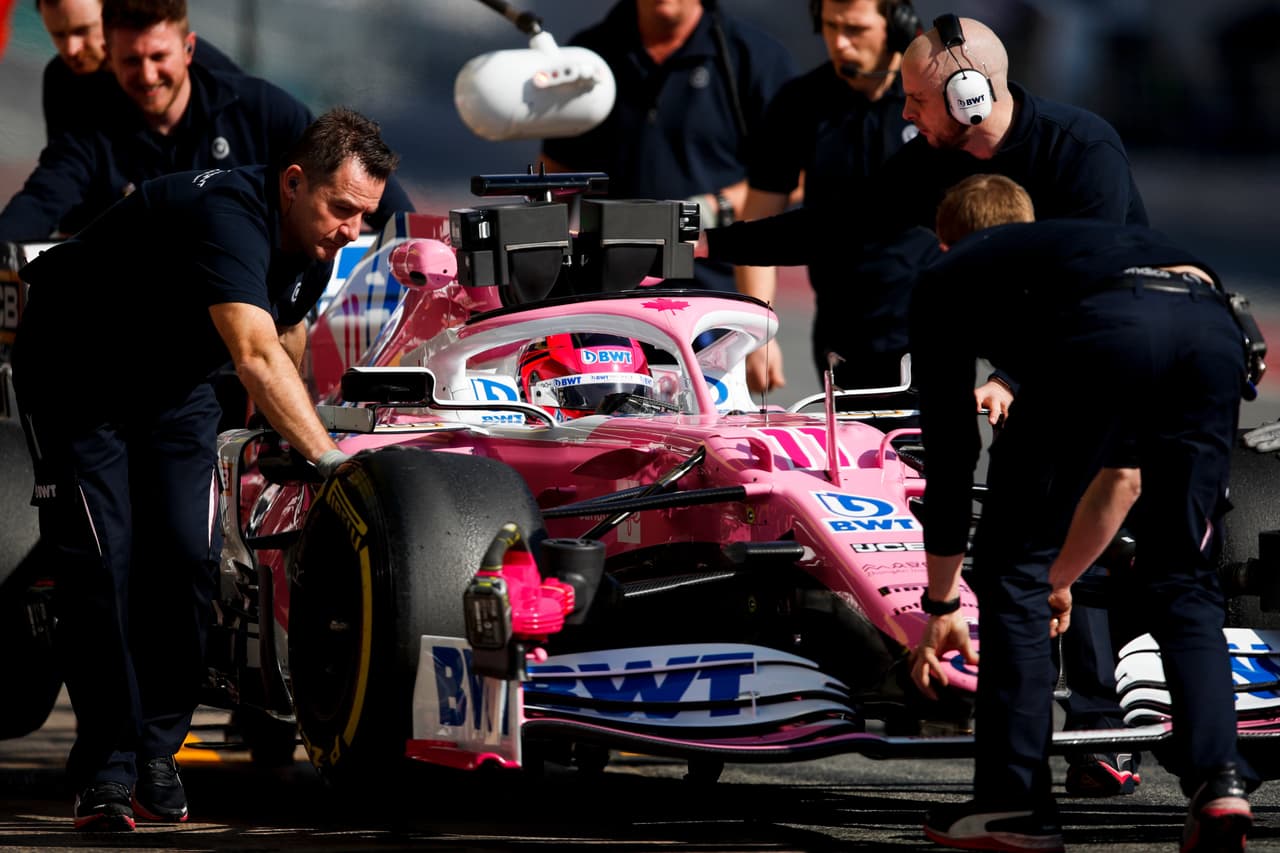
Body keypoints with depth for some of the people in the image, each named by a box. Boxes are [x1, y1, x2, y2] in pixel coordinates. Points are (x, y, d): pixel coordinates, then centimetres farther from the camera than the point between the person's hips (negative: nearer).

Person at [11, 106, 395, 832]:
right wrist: (329, 458, -56)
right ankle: (107, 771, -11)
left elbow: (286, 345, 14)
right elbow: (256, 357, -49)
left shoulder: (311, 247, -8)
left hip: (173, 384, 7)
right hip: (76, 380, -7)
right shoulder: (227, 215, -37)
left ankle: (158, 752, 1)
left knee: (189, 556, -9)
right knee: (102, 566, -14)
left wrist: (294, 442, 22)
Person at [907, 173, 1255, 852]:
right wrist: (1059, 580, 62)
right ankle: (1219, 782, 1)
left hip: (1109, 337, -5)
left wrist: (941, 606, 40)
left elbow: (949, 450, 30)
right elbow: (1124, 474, 49)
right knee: (1181, 584, 18)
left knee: (1012, 564, 12)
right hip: (1215, 325, 5)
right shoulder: (1082, 240, 45)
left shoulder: (948, 278, 32)